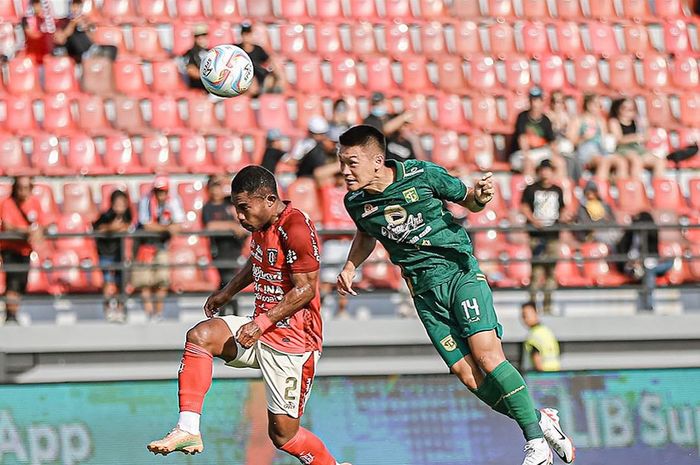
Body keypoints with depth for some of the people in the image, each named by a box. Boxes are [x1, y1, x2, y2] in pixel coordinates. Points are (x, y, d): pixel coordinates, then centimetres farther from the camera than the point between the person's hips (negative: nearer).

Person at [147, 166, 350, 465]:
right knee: (200, 336, -16)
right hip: (262, 331, 8)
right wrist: (227, 293, 29)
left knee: (283, 434, -3)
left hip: (292, 342, -8)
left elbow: (306, 289, -22)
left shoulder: (296, 228, -20)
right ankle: (188, 430, -20)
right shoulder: (262, 224, 7)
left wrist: (262, 323, -25)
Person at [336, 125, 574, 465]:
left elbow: (466, 200, 4)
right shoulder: (355, 202, 0)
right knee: (467, 375, -7)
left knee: (487, 357, -19)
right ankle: (539, 419, 11)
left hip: (460, 272, -4)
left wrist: (480, 197, -18)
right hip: (425, 291, 4)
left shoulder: (422, 175, -11)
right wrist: (349, 267, 7)